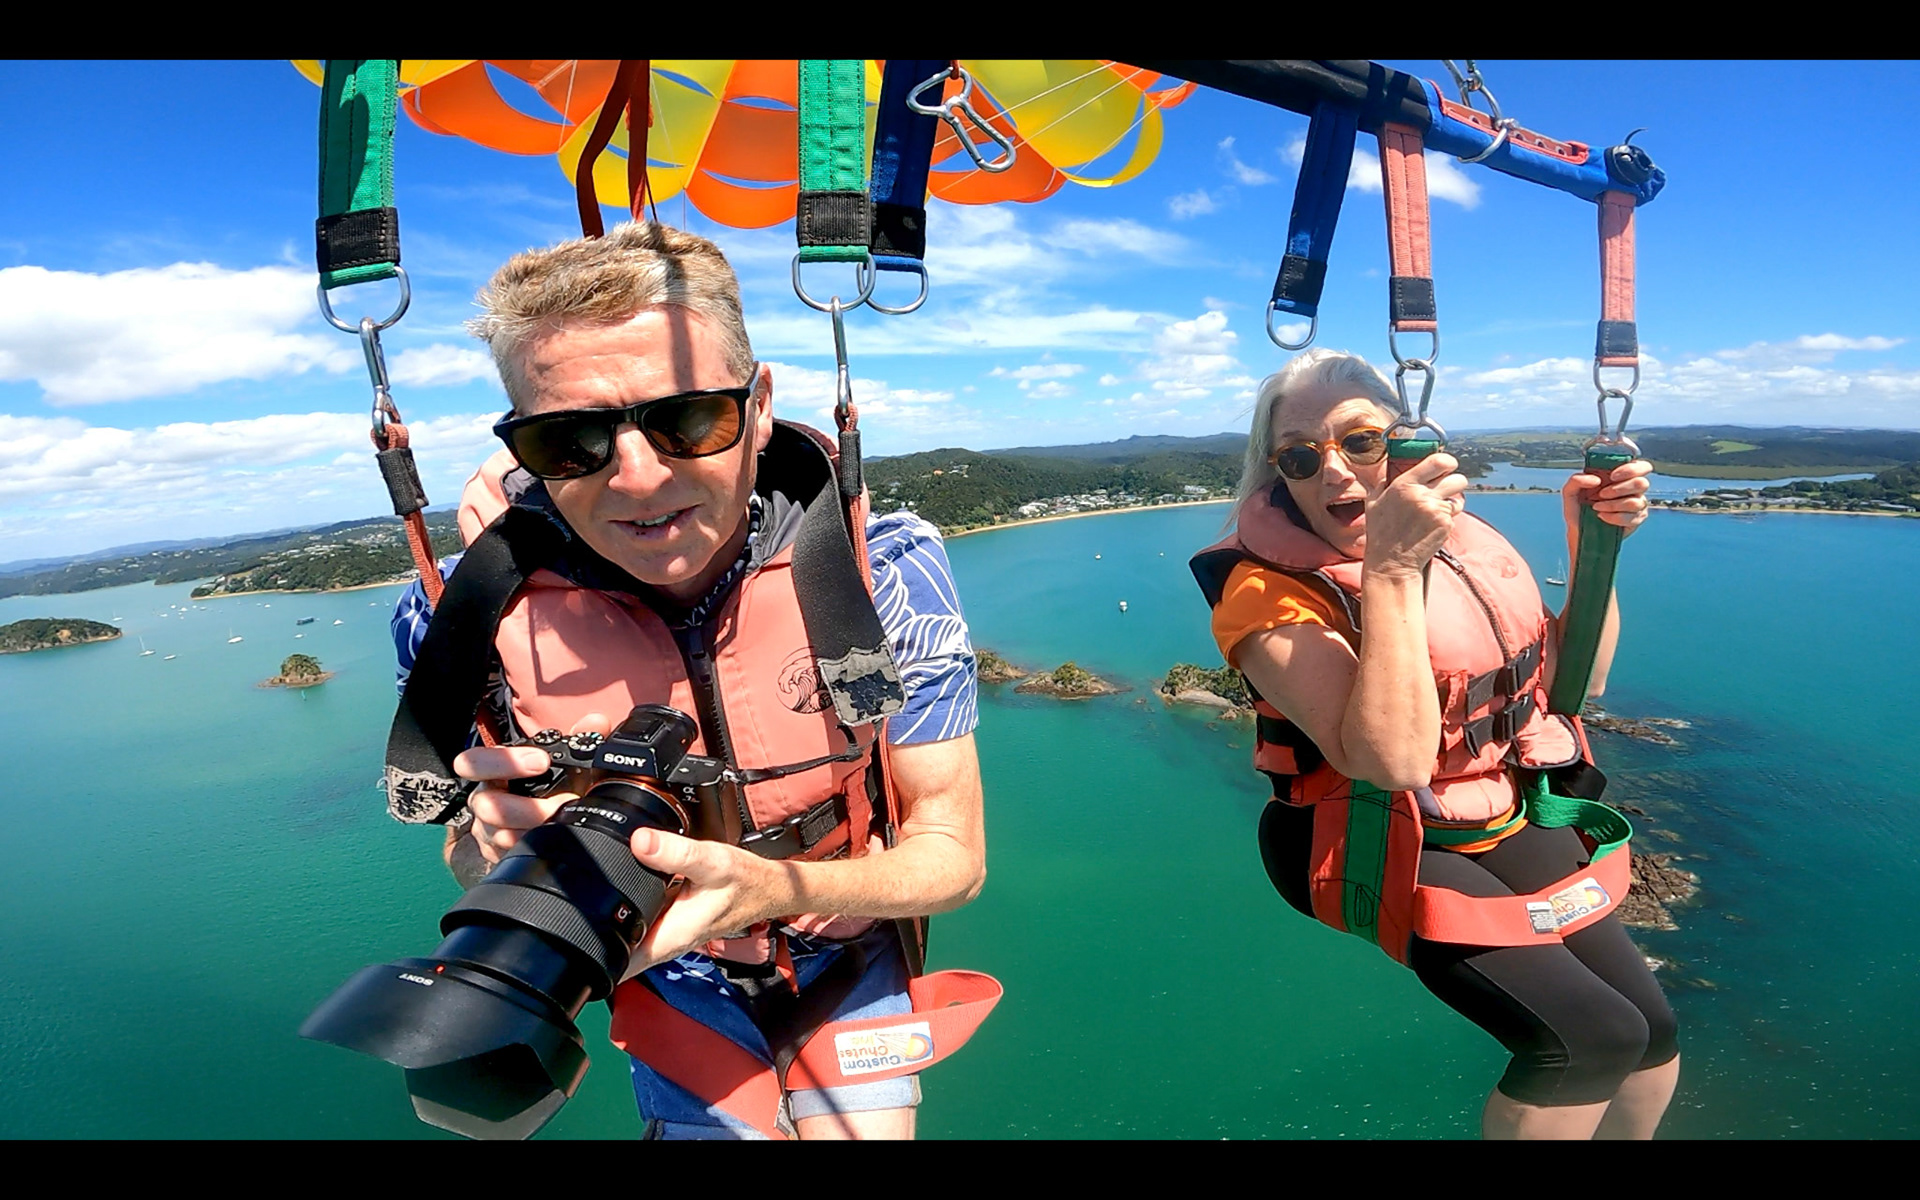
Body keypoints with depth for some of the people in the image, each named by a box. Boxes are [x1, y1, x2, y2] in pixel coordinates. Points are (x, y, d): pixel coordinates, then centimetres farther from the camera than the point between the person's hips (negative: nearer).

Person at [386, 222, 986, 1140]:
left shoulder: (881, 571, -26)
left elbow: (953, 855, -20)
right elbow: (463, 858, -6)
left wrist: (774, 886, -39)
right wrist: (494, 843, -31)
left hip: (848, 945, 0)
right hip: (673, 971, 1)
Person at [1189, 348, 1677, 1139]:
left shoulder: (1464, 539, -2)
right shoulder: (1268, 594, -22)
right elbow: (1392, 761, -34)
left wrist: (1591, 545, -6)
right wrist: (1390, 571, -38)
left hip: (1511, 819, 7)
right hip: (1389, 851, -6)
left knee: (1651, 1035, 8)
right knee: (1590, 1037, -18)